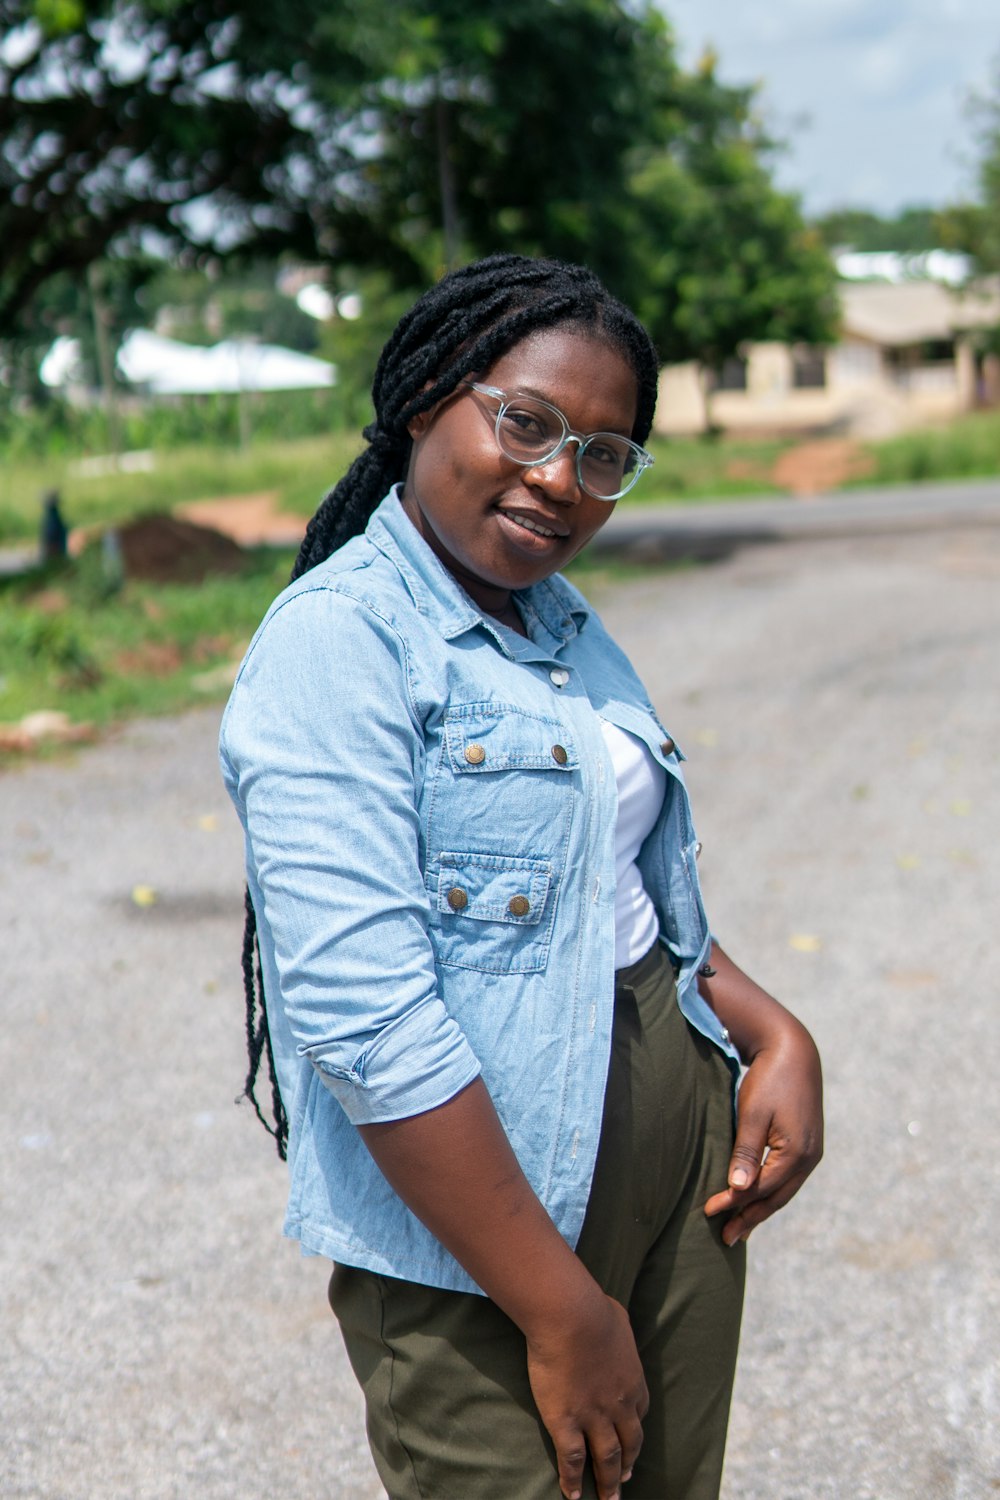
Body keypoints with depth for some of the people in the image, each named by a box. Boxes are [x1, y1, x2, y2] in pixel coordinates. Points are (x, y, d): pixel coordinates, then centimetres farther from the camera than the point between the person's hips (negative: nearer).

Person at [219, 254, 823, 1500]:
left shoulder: (564, 624, 9)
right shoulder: (339, 639, -17)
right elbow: (361, 1011, -25)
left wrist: (773, 1034, 2)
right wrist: (563, 1313, -22)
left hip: (683, 1155, 8)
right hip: (476, 1238, -8)